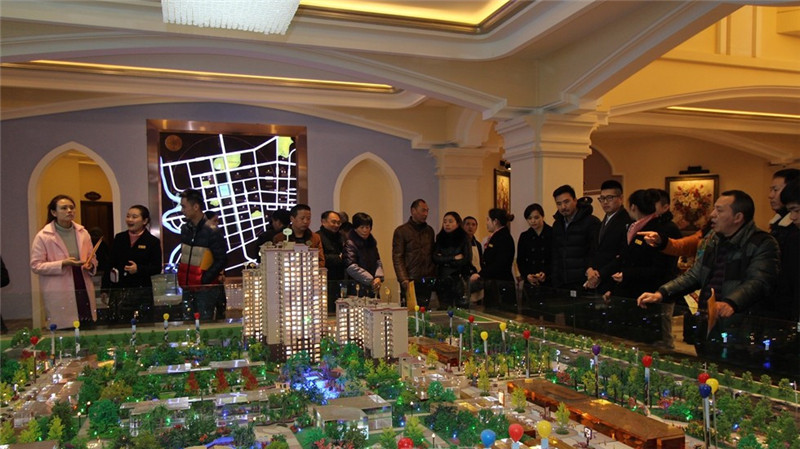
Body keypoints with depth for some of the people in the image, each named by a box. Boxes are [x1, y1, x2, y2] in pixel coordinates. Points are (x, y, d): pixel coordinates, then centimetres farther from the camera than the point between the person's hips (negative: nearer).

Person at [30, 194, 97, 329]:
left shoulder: (83, 233, 7)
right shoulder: (43, 236, -5)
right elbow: (36, 265, -5)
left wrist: (90, 265, -6)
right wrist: (62, 264, -18)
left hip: (84, 291, 4)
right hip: (59, 296, -4)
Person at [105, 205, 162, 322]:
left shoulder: (153, 241, -1)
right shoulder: (119, 238, 10)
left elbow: (157, 268, -4)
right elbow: (110, 264, 11)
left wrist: (139, 269, -21)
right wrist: (105, 290, 8)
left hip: (141, 291, -3)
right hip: (118, 291, 3)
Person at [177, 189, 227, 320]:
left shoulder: (212, 231, -13)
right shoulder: (185, 228, 8)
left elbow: (221, 260, -12)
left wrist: (204, 279, -15)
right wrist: (180, 276, 10)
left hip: (206, 289, -6)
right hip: (187, 288, 6)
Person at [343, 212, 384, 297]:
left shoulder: (372, 242, 14)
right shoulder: (350, 244, -8)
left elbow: (378, 261, 13)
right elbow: (351, 267, -17)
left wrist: (378, 277, -6)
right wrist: (371, 280, -18)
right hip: (358, 289, -6)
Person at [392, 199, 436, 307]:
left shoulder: (429, 230, 15)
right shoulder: (401, 231, -1)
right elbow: (397, 257, -6)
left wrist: (433, 276, 11)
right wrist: (404, 279, -15)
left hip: (427, 282, 5)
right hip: (410, 281, -4)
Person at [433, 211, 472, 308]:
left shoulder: (464, 238, 1)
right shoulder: (440, 239, 9)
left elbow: (466, 260, -7)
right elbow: (435, 258, -2)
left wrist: (445, 261, -3)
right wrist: (454, 258, -9)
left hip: (459, 280, -3)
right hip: (443, 281, 3)